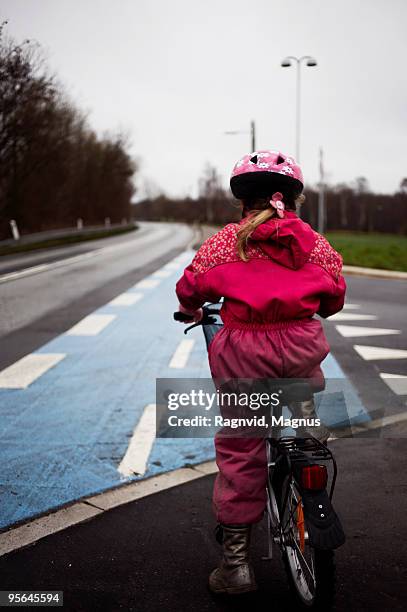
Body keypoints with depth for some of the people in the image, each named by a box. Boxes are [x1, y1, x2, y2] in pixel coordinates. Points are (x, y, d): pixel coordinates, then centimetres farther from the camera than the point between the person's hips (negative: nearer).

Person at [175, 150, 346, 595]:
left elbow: (190, 287, 12)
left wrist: (192, 310, 35)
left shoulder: (224, 242, 4)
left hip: (243, 353, -1)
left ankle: (236, 561, 17)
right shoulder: (315, 243, 8)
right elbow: (334, 296, 15)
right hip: (302, 347, 1)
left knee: (239, 452, 9)